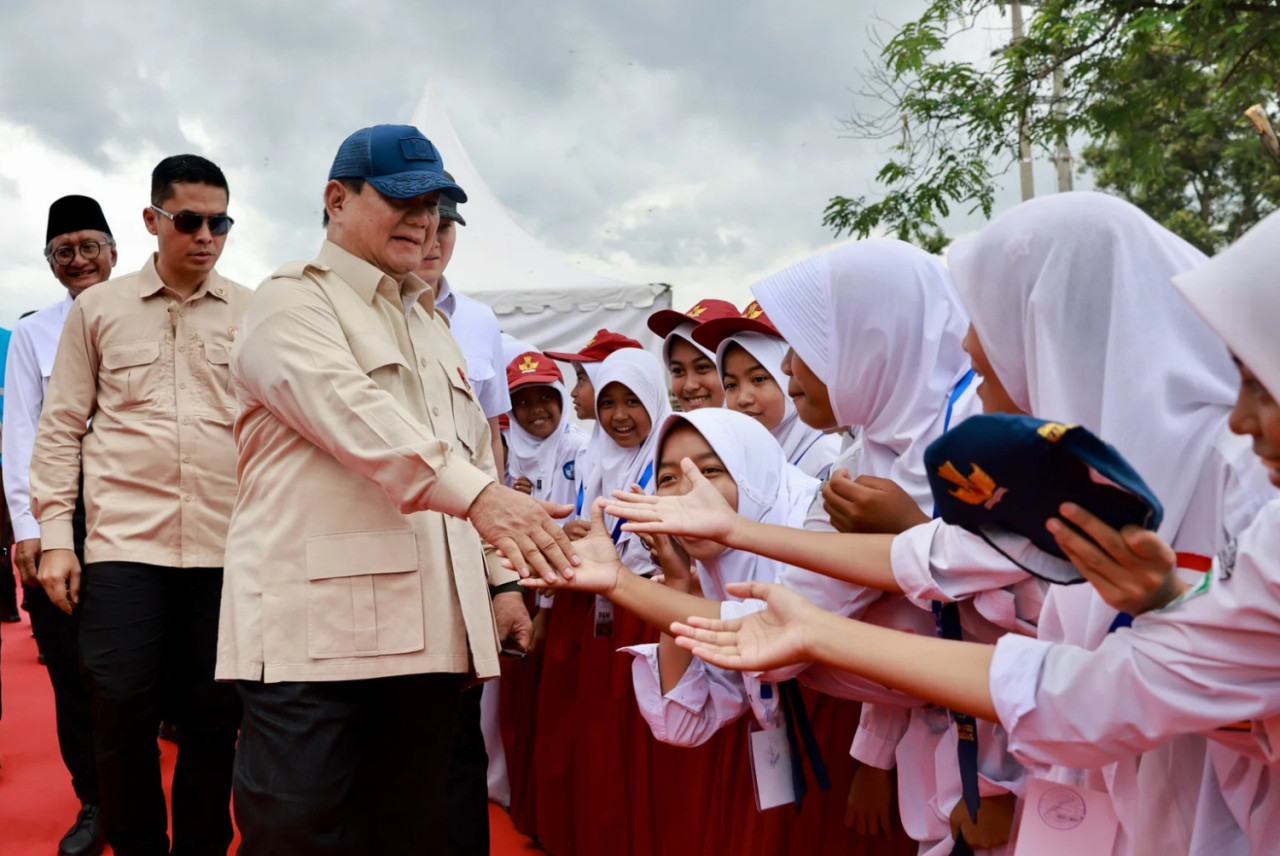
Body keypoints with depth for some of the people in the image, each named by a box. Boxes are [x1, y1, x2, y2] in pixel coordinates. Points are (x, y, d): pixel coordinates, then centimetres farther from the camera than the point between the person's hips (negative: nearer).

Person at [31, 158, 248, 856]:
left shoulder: (253, 314, 9)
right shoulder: (98, 309, 9)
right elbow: (61, 428, 9)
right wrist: (55, 534, 2)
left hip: (230, 546, 0)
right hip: (124, 542, 0)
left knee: (214, 719, 5)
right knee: (122, 715, 0)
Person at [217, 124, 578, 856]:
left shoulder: (431, 323, 23)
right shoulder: (293, 302, -1)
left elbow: (475, 453, 22)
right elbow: (354, 413, -21)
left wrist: (501, 578, 14)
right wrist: (478, 494, -33)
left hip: (428, 627, 7)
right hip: (318, 623, -7)